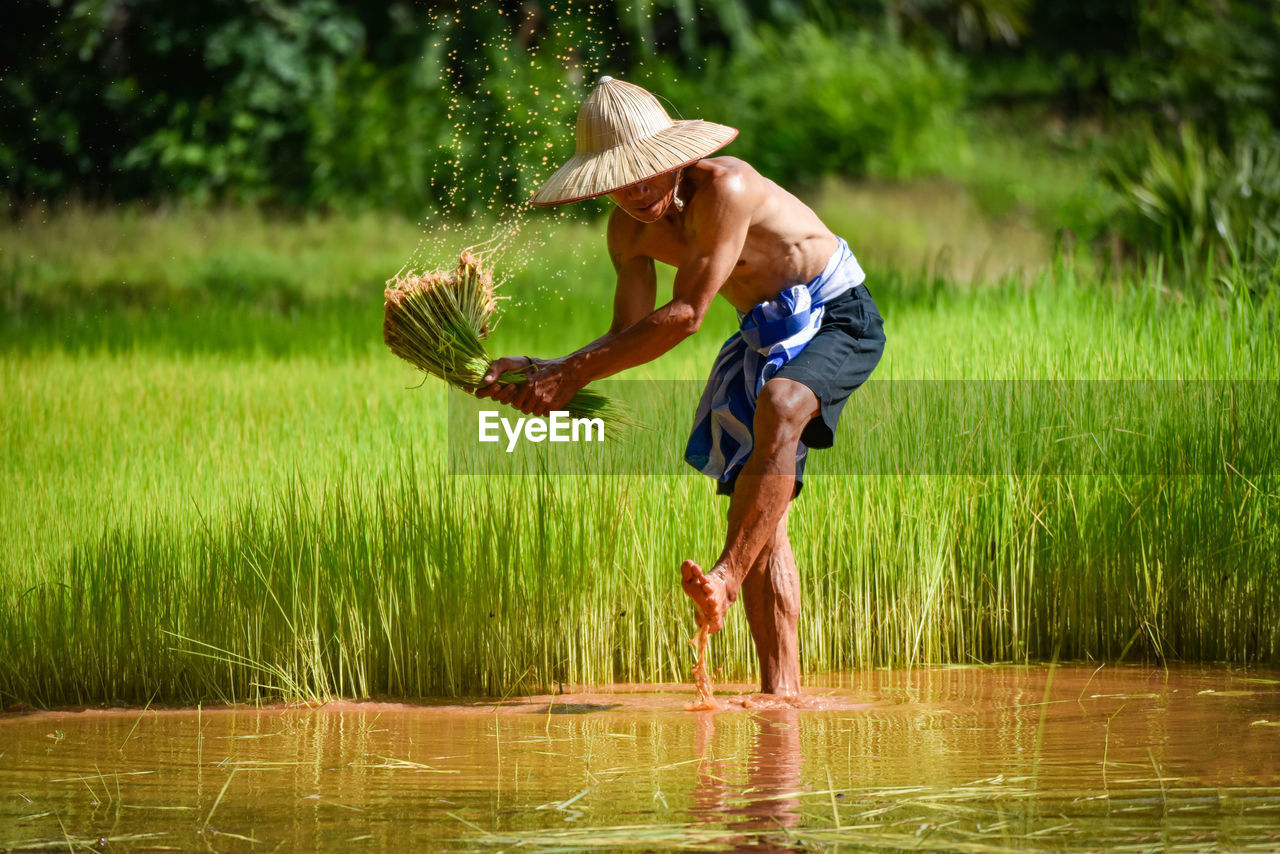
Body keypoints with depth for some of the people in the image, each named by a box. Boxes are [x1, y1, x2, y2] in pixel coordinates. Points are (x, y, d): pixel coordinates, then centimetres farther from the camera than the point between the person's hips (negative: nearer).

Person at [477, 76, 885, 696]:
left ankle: (727, 577, -40)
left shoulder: (725, 189, -29)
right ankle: (782, 690, -1)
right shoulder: (630, 231, -5)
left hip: (837, 317, -8)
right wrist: (544, 371, -16)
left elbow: (684, 316, -30)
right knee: (758, 509, -1)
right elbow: (631, 334, 1)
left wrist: (575, 374, -27)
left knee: (779, 406, -38)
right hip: (767, 334, 8)